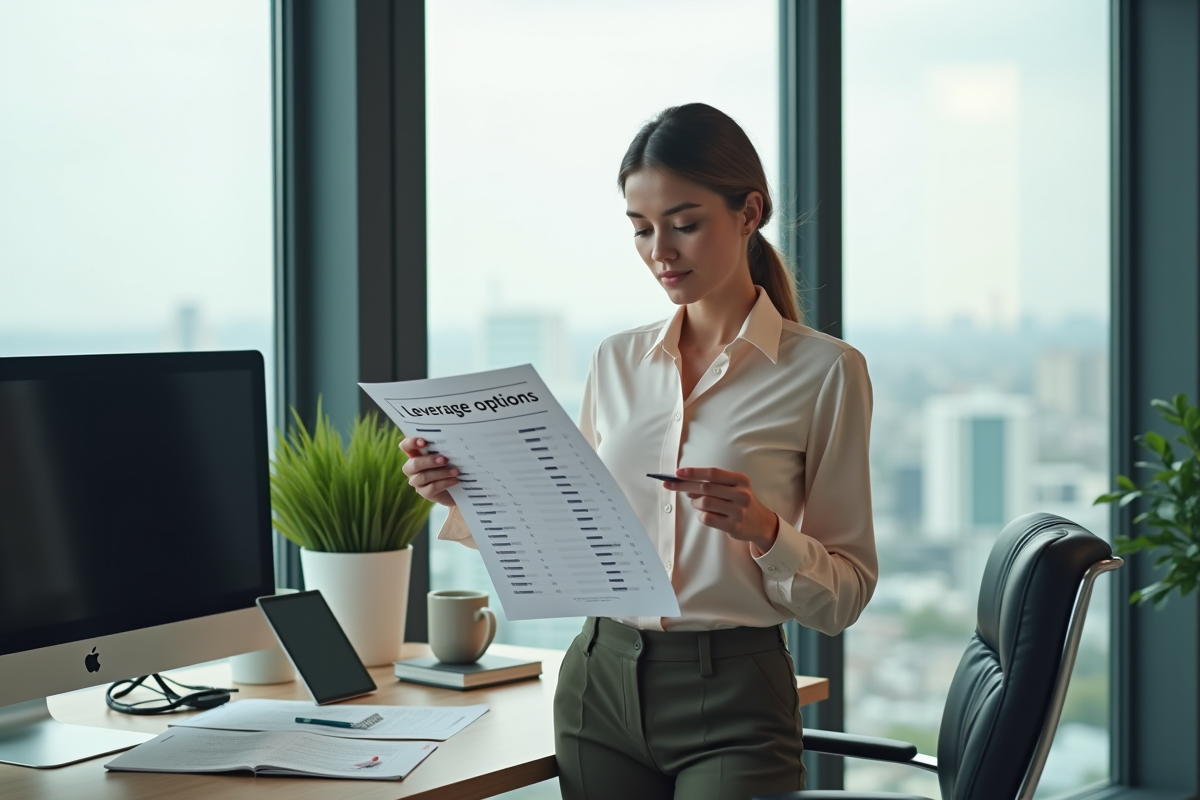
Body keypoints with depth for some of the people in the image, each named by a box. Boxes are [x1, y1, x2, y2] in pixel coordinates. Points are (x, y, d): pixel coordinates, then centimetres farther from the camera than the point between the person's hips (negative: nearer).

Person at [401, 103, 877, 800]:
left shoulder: (825, 370, -6)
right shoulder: (617, 362, 8)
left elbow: (846, 594, -4)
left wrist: (765, 529, -22)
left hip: (732, 698, -4)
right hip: (601, 684, 4)